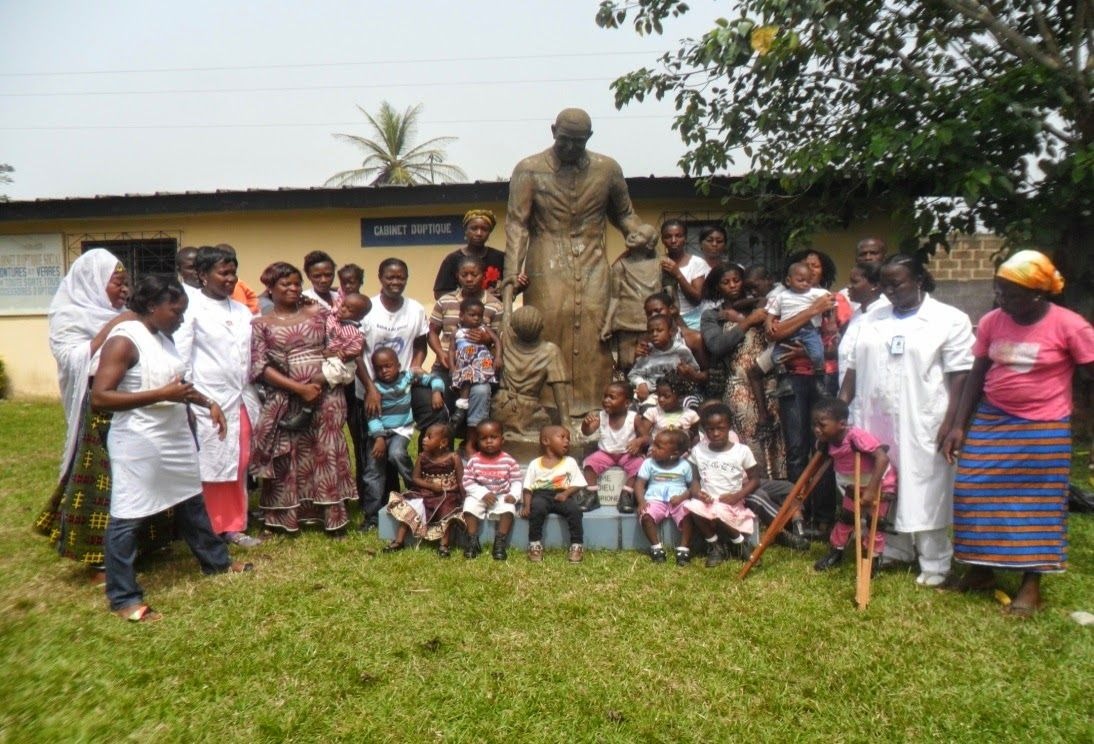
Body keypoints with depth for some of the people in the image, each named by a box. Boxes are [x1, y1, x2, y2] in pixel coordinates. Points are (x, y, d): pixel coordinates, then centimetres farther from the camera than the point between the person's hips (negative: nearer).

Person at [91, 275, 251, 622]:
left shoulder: (163, 337, 9)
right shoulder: (123, 340, -18)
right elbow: (99, 397, -24)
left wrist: (208, 402, 10)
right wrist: (162, 395, -28)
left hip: (175, 437, 9)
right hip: (138, 444, -9)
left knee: (192, 502, 21)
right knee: (127, 517, 3)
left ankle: (216, 561, 38)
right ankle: (123, 597, 15)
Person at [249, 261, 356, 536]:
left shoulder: (318, 313, 9)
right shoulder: (260, 324, 4)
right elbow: (260, 367, -5)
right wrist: (299, 388, -14)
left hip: (325, 397, 1)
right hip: (285, 401, -1)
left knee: (327, 455, 5)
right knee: (287, 460, 4)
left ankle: (334, 517, 13)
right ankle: (285, 518, 16)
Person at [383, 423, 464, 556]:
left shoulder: (453, 458, -8)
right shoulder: (422, 457, 2)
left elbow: (461, 481, -7)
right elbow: (415, 478, 3)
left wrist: (463, 499, -18)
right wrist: (431, 485, -14)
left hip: (448, 495, -4)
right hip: (425, 493, 4)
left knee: (448, 511, -31)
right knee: (407, 508, -14)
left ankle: (444, 545, -19)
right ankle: (399, 541, -4)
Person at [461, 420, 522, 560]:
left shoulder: (509, 460, -5)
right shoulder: (473, 460, -5)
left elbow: (516, 481, -2)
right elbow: (467, 482, -7)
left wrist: (513, 495, -21)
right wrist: (483, 494, -19)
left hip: (502, 496, 0)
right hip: (478, 496, 1)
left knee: (508, 509, -28)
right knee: (469, 507, -27)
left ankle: (500, 542, -19)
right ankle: (473, 541, -15)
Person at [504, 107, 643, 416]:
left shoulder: (607, 169, 7)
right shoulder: (529, 170, 0)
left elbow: (624, 213, 19)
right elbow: (517, 223, -5)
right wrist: (512, 274, -15)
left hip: (592, 264, 2)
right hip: (548, 265, -2)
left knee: (592, 326, -8)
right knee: (549, 324, -8)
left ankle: (591, 405, -1)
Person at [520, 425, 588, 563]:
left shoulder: (570, 462, 8)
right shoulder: (535, 464, 6)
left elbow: (577, 484, 4)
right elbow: (528, 488, 6)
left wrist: (566, 493, -15)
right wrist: (526, 505, -10)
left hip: (561, 495, 1)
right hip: (541, 495, -1)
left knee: (574, 509, -29)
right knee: (537, 507, -34)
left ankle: (577, 545, -14)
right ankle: (535, 544, -18)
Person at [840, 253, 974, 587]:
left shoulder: (950, 319, -3)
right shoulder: (873, 318, 11)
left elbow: (960, 376, -7)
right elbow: (855, 368, 11)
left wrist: (951, 423, -13)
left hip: (922, 425, -5)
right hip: (876, 422, 5)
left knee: (925, 494, 2)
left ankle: (934, 564, 15)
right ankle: (893, 552, 28)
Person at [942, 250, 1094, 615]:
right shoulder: (991, 322, -2)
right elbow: (976, 376, 4)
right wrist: (958, 426, 1)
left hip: (1044, 431, -3)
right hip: (990, 424, 4)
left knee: (1036, 505, 7)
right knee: (976, 496, 5)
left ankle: (1031, 585, 21)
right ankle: (981, 569, 24)